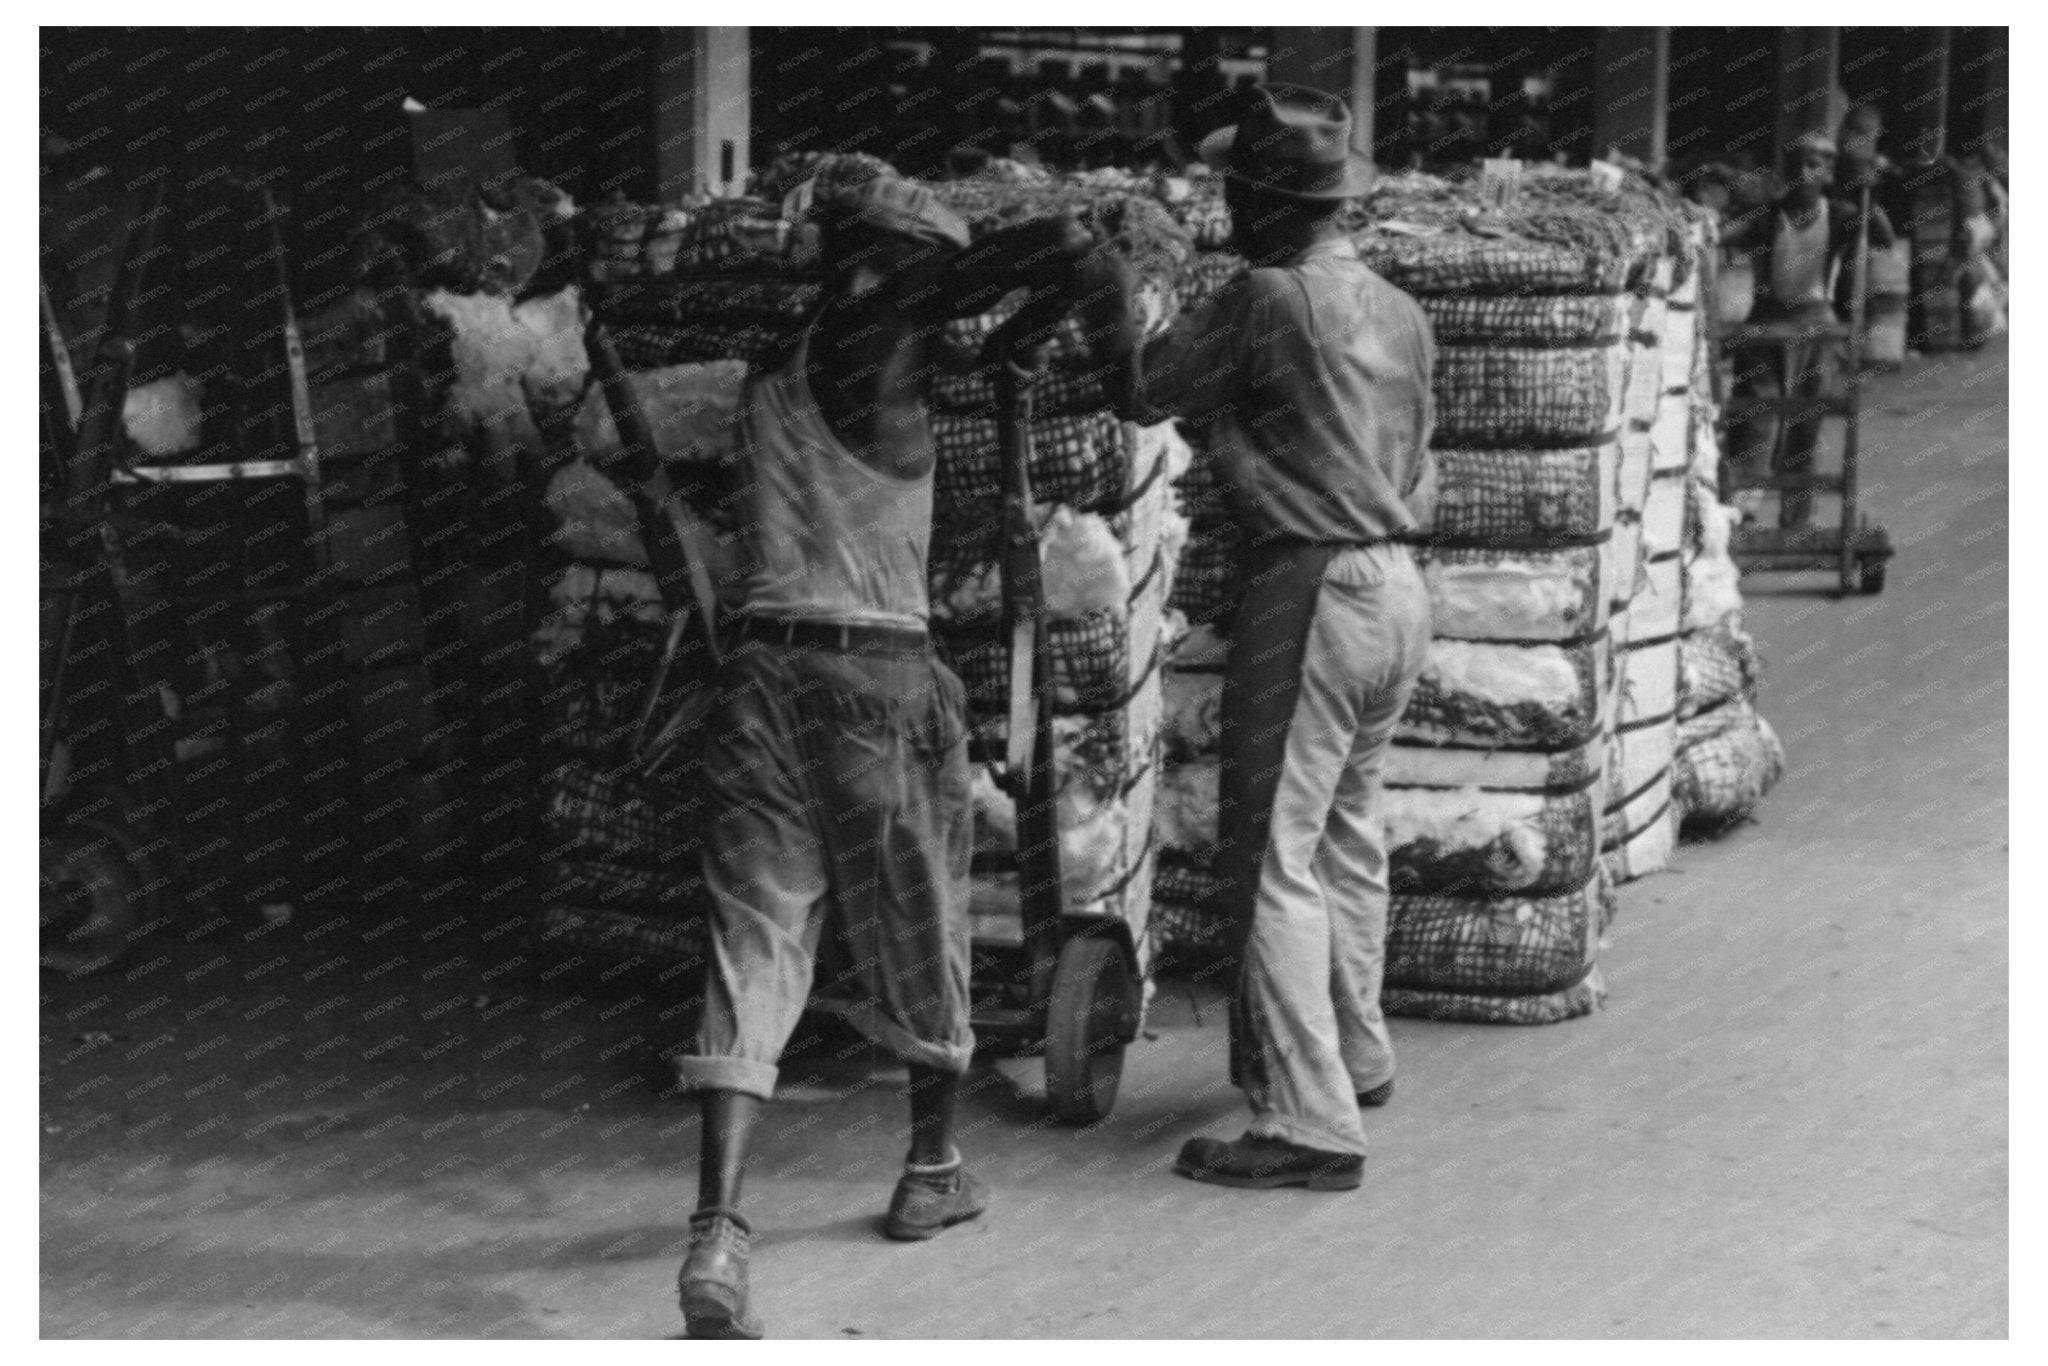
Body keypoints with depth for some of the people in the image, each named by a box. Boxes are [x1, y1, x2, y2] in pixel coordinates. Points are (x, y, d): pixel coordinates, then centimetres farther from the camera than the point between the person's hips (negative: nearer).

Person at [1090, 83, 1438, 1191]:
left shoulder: (1269, 298, -13)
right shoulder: (1403, 313, 12)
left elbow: (1143, 393, -6)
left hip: (1311, 591, -9)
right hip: (1400, 590, 9)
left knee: (1272, 857, -6)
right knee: (1348, 830, 22)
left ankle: (1309, 1124, -7)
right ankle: (1354, 1056, 37)